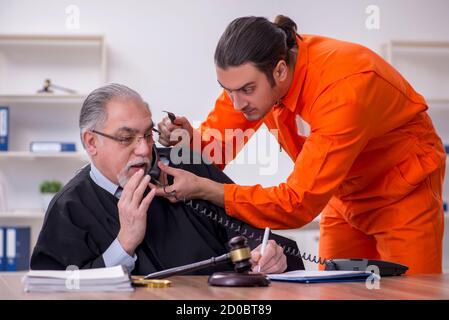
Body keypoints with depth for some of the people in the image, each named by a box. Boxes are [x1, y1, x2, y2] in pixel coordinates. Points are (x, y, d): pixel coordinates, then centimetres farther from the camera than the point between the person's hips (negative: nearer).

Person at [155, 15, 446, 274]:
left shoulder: (344, 87, -38)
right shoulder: (251, 74, -18)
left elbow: (299, 203, -36)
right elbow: (216, 146, -8)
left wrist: (203, 189, -39)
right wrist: (190, 139, -32)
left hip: (404, 193, -6)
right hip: (346, 196, 6)